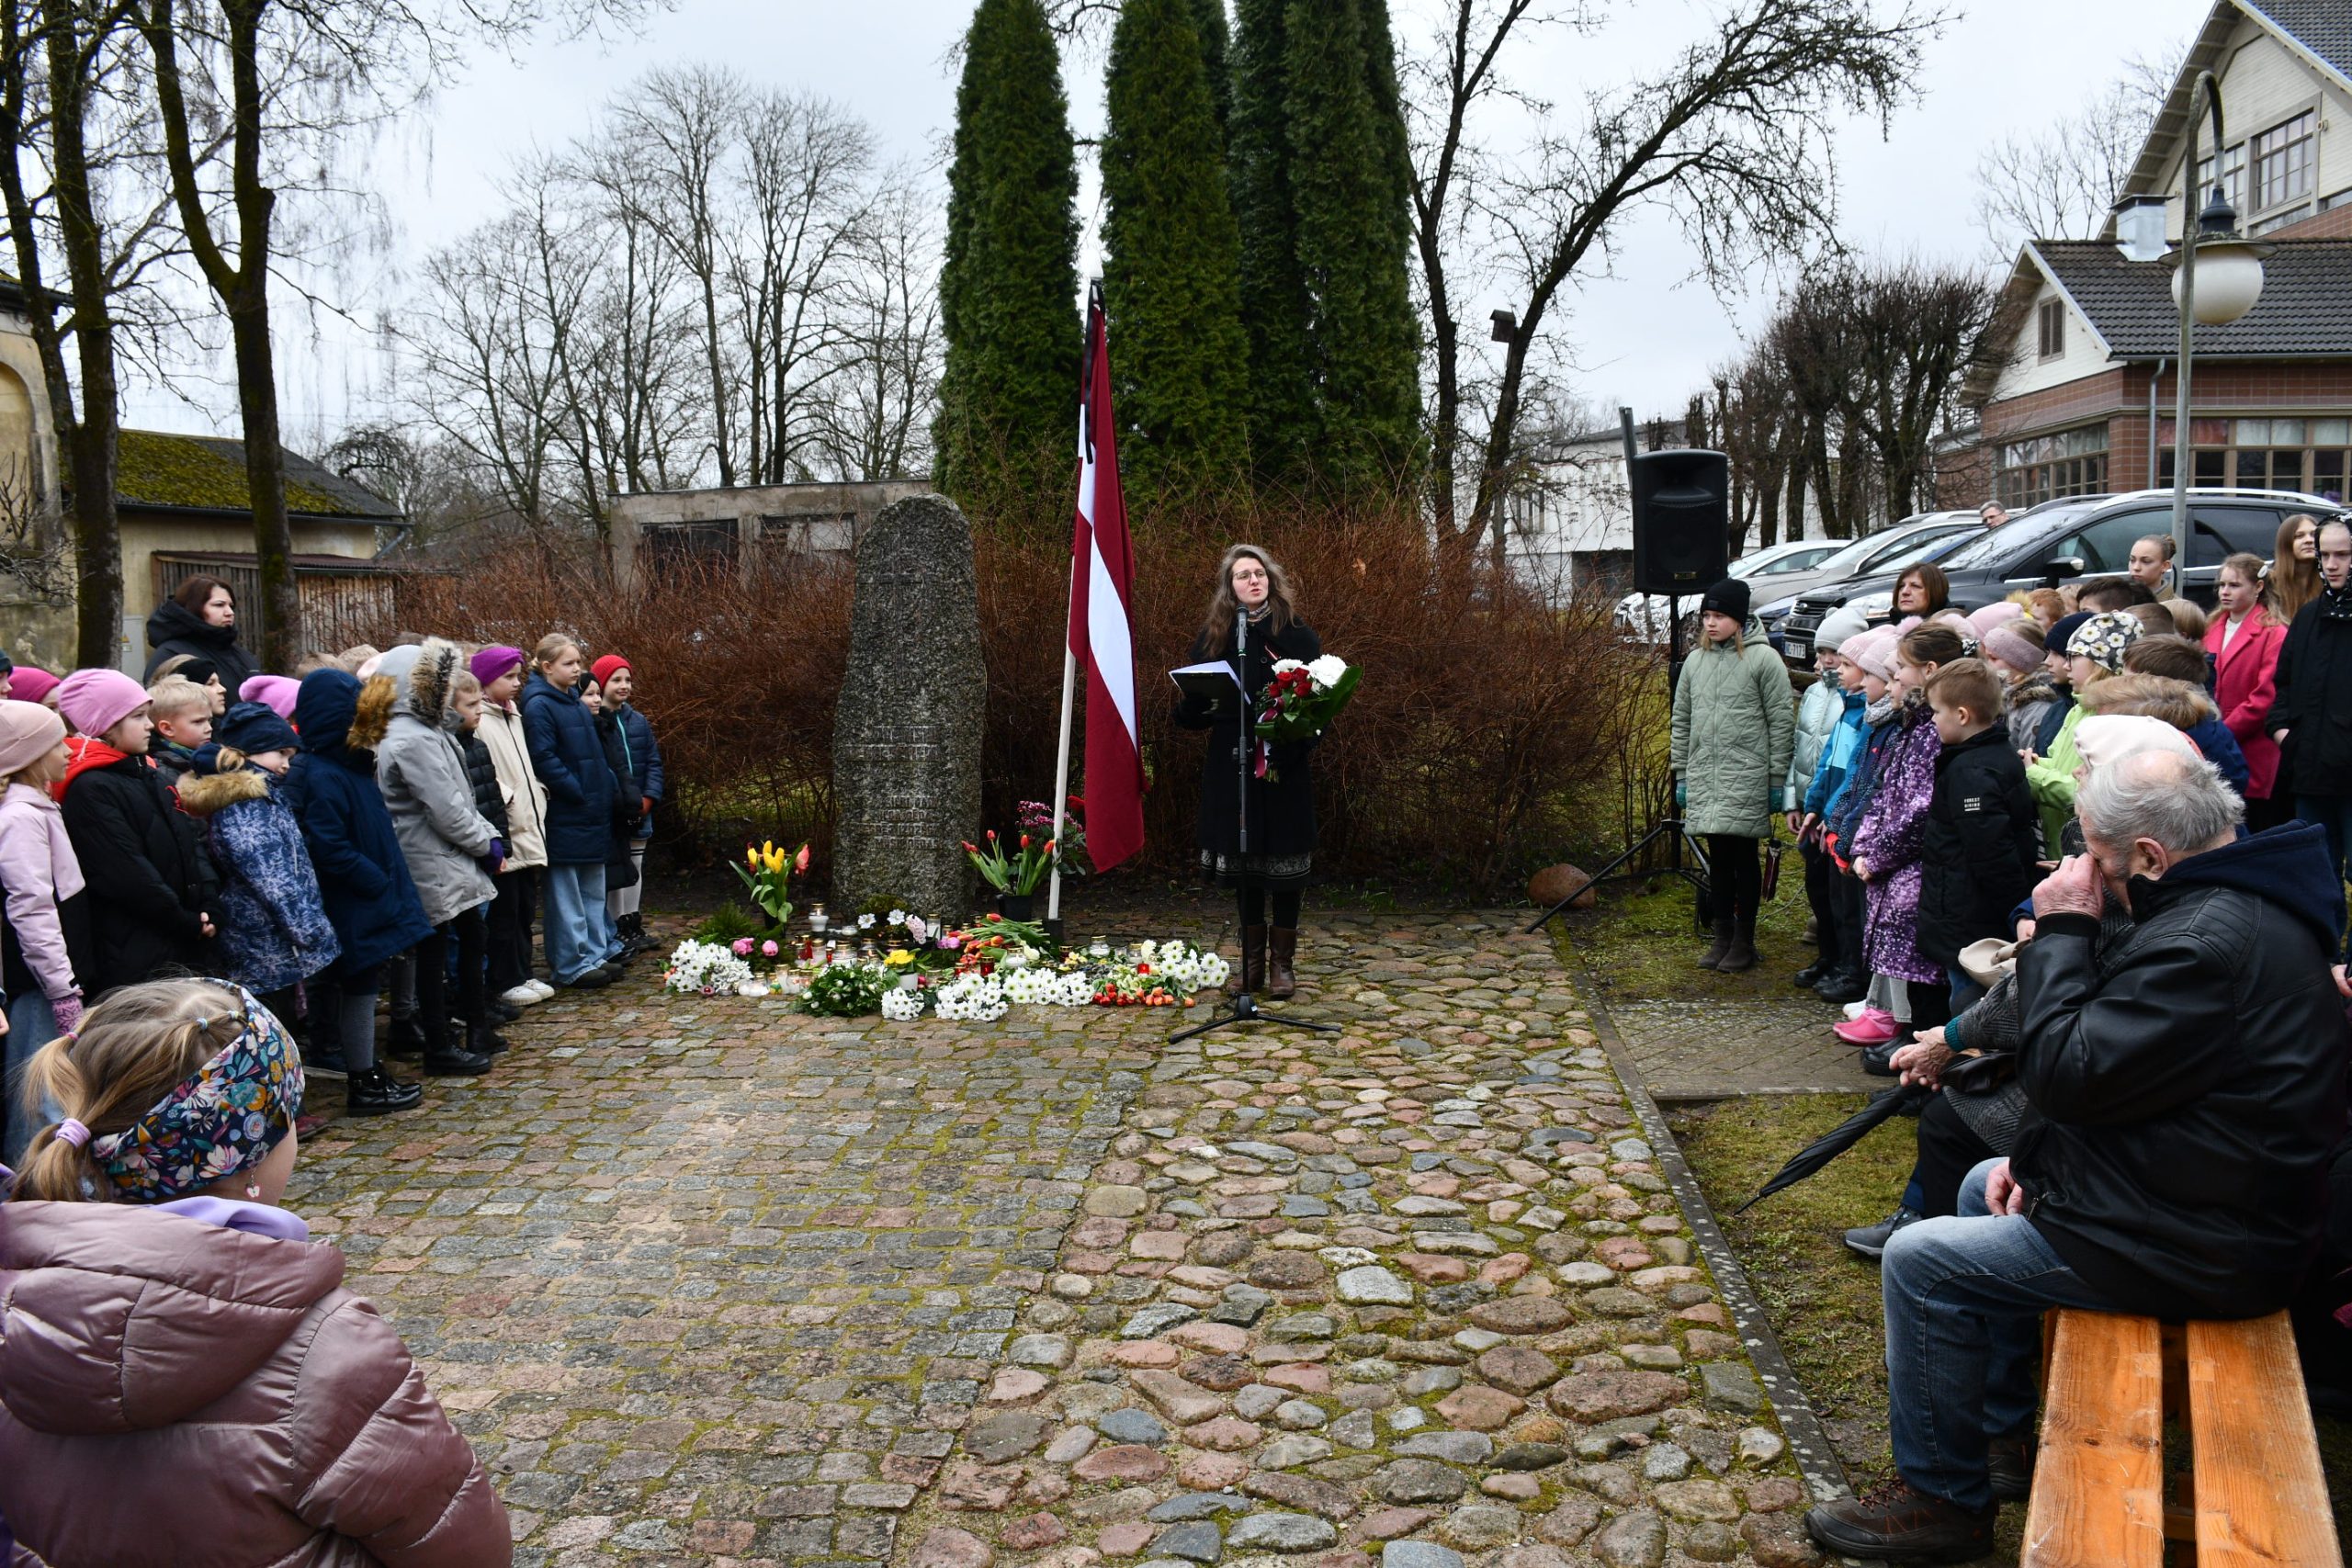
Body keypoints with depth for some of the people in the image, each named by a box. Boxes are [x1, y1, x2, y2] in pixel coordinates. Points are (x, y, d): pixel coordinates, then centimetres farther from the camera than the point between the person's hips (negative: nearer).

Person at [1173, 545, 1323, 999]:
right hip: (1231, 765, 3)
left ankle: (1282, 961, 13)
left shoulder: (1296, 634, -1)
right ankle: (1252, 960, 18)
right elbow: (1194, 705, 9)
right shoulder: (1213, 636, 7)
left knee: (1284, 859, 2)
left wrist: (1288, 751, -16)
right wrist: (1190, 710, -15)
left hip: (1284, 767, -2)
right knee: (1242, 860, 8)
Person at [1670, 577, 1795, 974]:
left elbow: (1781, 722, -5)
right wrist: (1681, 774, 13)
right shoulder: (1696, 661, 11)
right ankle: (1723, 937, 20)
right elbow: (1681, 721, 17)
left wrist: (1778, 779, -7)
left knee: (1743, 856, 2)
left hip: (1747, 780, -5)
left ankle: (1744, 940, 12)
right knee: (1718, 858, 11)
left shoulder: (1764, 659, -5)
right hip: (1704, 780, 5)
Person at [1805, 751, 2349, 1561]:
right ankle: (2004, 1434, 34)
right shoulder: (2234, 902, 5)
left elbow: (2065, 1071, -26)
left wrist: (2060, 932, -17)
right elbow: (2112, 1058, 12)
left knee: (1919, 1262, -9)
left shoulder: (2211, 940, -30)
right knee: (1985, 1185, 26)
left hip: (2195, 1247, -11)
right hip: (2210, 1190, 11)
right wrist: (2035, 1156, 6)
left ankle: (1942, 1498, 9)